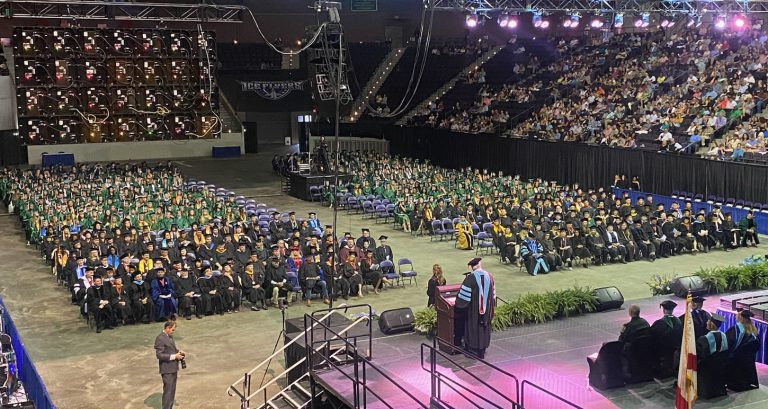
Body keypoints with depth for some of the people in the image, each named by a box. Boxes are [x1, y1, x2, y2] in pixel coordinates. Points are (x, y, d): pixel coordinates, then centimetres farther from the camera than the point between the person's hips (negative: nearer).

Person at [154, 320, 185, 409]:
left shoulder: (170, 336, 11)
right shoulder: (160, 338, -18)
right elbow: (159, 355, -21)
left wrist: (178, 351, 2)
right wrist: (174, 356, -22)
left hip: (173, 368, 9)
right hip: (167, 370, -9)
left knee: (172, 390, 16)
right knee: (168, 391, -5)